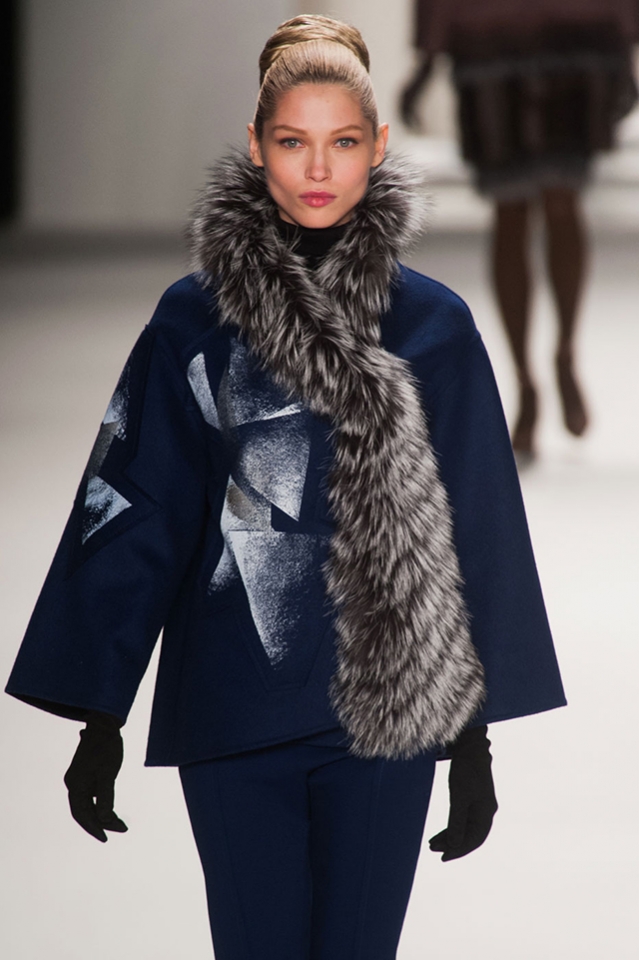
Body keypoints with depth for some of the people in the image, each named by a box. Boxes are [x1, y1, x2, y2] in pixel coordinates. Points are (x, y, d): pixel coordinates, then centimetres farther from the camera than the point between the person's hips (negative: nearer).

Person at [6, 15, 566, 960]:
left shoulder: (433, 324, 1)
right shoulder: (194, 317, 1)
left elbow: (476, 528, 3)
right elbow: (132, 513, 2)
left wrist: (475, 736, 2)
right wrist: (99, 717, 0)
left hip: (385, 706, 0)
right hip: (233, 712, 0)